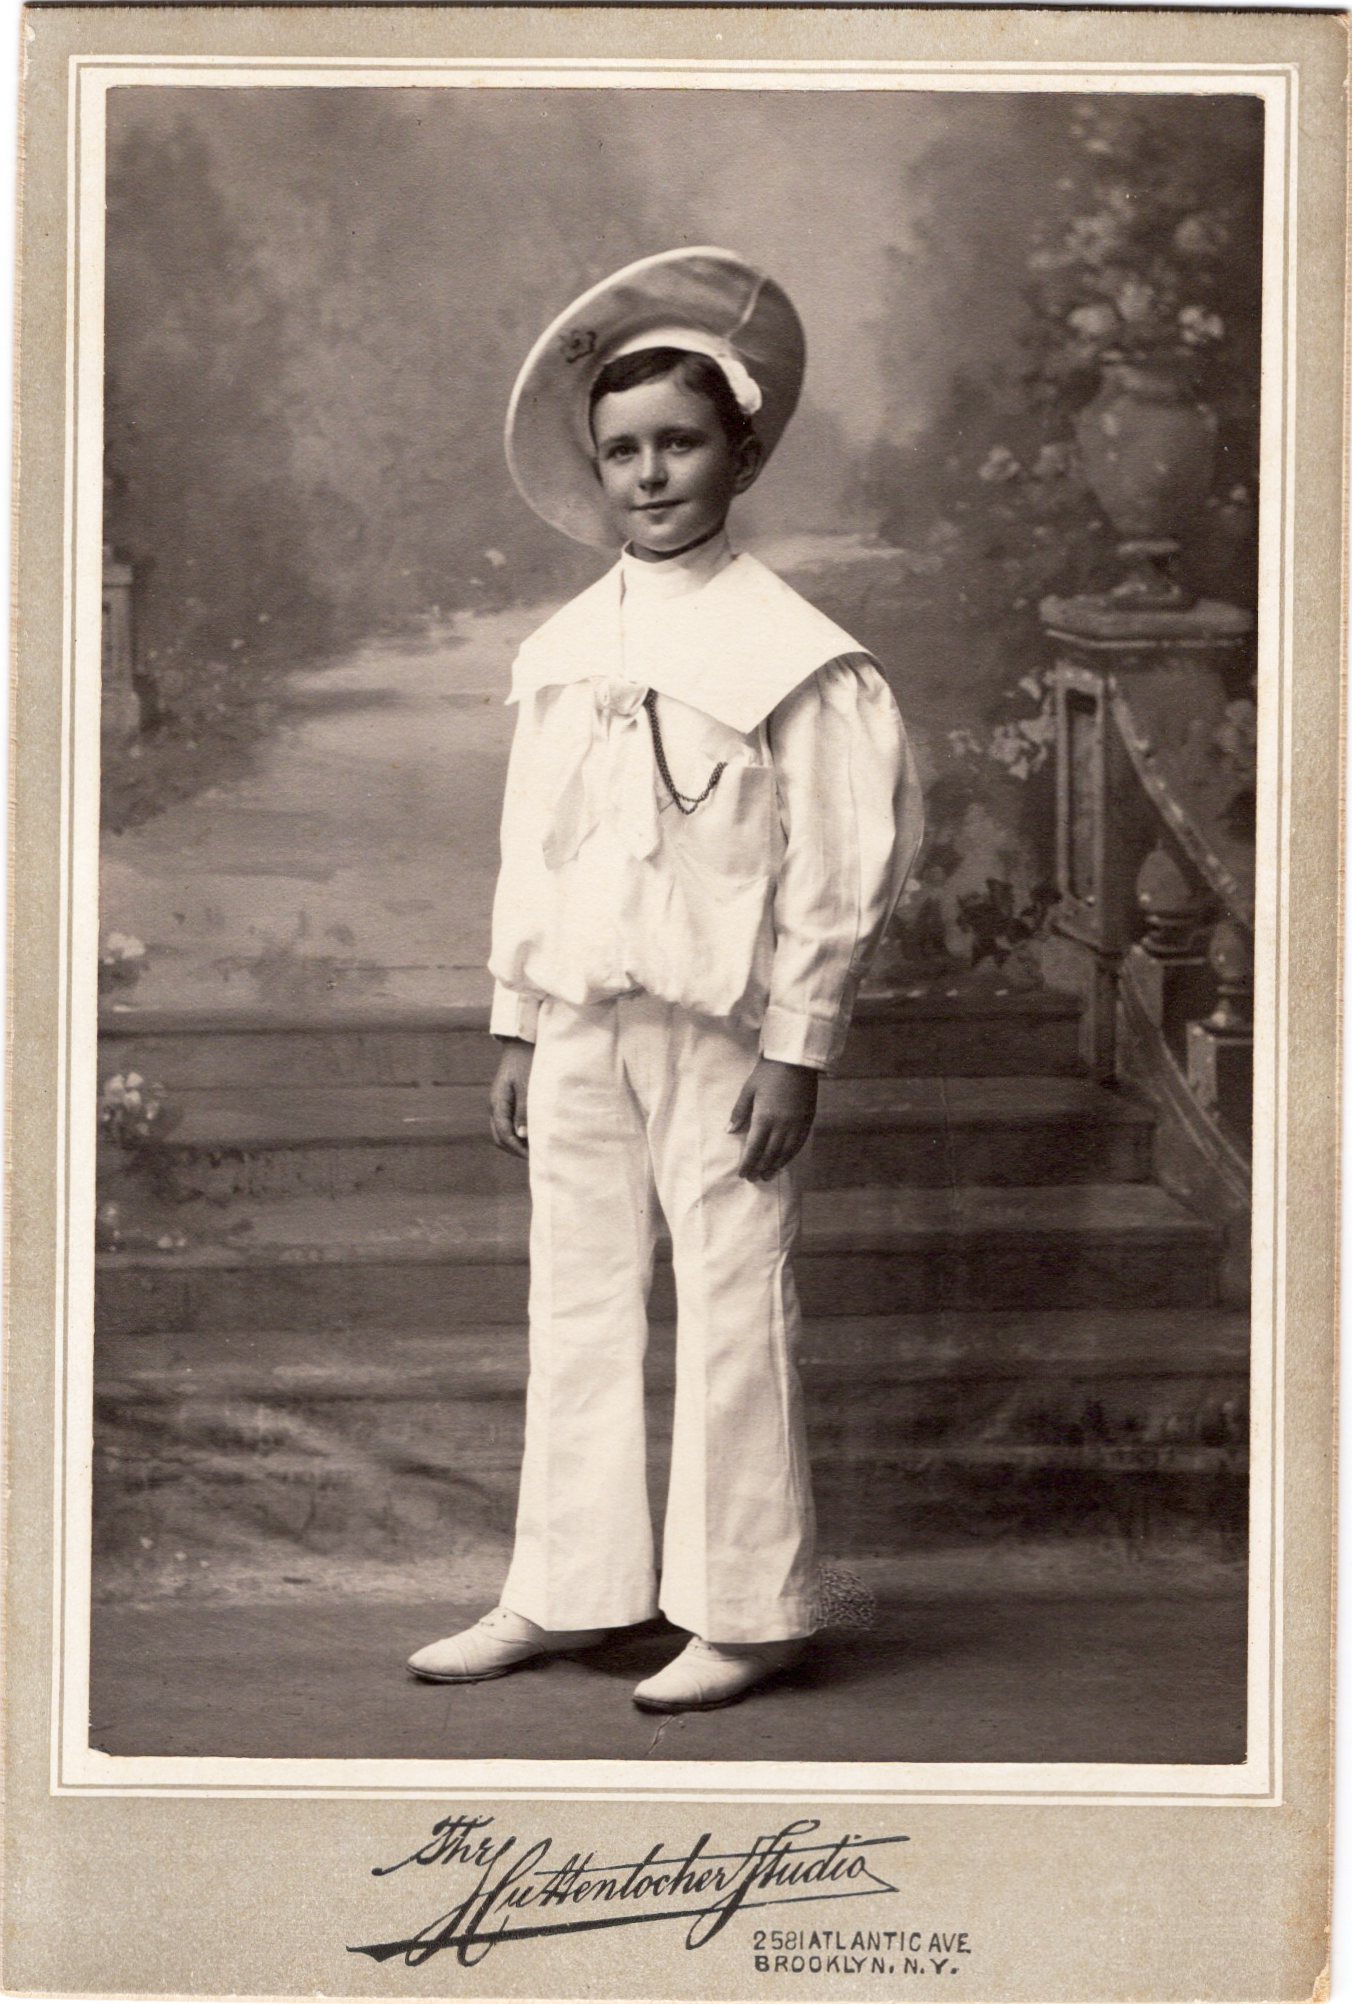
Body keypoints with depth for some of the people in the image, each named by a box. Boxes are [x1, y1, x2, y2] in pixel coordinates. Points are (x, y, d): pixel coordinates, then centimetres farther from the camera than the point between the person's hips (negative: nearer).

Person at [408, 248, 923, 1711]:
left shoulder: (794, 654, -7)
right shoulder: (562, 653, 9)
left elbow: (843, 869, -8)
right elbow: (531, 849, 14)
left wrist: (796, 1051, -11)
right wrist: (516, 1028, 12)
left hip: (724, 1032, -6)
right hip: (581, 1026, 6)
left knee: (732, 1310, 0)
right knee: (576, 1303, 10)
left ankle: (744, 1614, 11)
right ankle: (564, 1592, 21)